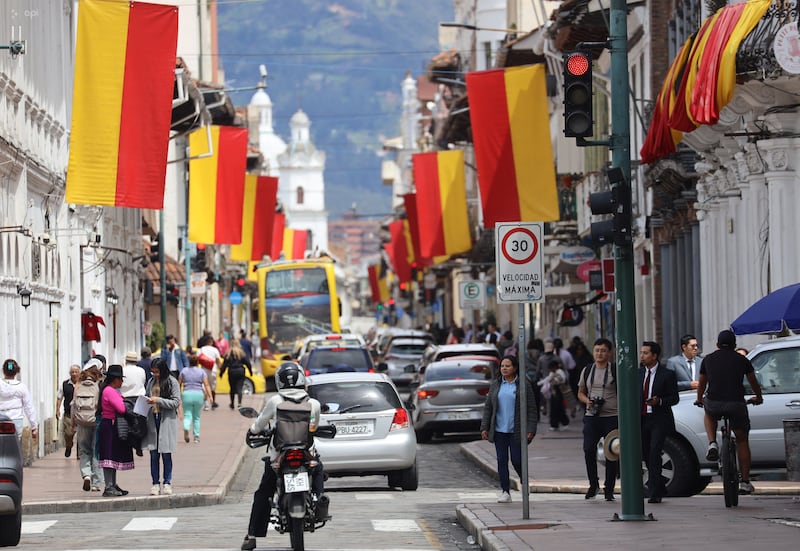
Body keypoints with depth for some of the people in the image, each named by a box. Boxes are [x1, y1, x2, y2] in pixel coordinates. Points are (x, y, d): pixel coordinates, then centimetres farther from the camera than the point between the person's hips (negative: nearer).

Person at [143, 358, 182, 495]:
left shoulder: (172, 382, -2)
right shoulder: (151, 382, 11)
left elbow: (176, 402, -7)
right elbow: (146, 396, 21)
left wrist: (158, 400, -14)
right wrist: (146, 401, -2)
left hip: (167, 421, -4)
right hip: (152, 418, 4)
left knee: (166, 453, 0)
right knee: (153, 453, 2)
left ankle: (167, 483, 7)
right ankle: (155, 483, 6)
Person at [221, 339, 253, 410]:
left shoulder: (228, 354, -2)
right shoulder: (241, 353, -1)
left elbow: (224, 364, -2)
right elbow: (247, 363, 2)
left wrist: (221, 372, 4)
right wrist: (251, 371, 11)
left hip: (231, 372, 0)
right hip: (240, 372, 0)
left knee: (232, 388, 13)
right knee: (239, 388, -2)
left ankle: (232, 404, 21)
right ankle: (239, 402, -20)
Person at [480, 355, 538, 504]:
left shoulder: (524, 384, -2)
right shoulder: (495, 385, 9)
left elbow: (532, 409, -3)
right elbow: (488, 407, 11)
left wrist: (531, 430, -9)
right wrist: (484, 428, 4)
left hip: (516, 430, -3)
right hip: (499, 430, 4)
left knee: (517, 461, -4)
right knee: (502, 461, 1)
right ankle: (505, 492, 5)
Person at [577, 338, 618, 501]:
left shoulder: (616, 370, 0)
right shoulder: (587, 370, 12)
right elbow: (580, 393, 20)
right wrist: (587, 401, -2)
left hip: (612, 416, -3)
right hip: (592, 416, 3)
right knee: (589, 450, -9)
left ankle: (609, 489, 9)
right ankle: (593, 484, 9)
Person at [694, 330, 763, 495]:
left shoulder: (708, 359, 13)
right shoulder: (742, 360, 10)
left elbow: (701, 384, 27)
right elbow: (753, 382, 25)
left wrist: (699, 400, 48)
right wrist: (758, 397, 45)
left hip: (713, 403, 1)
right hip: (736, 404, -1)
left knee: (709, 414, 37)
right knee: (742, 441, 15)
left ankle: (712, 444, 11)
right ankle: (745, 482, 13)